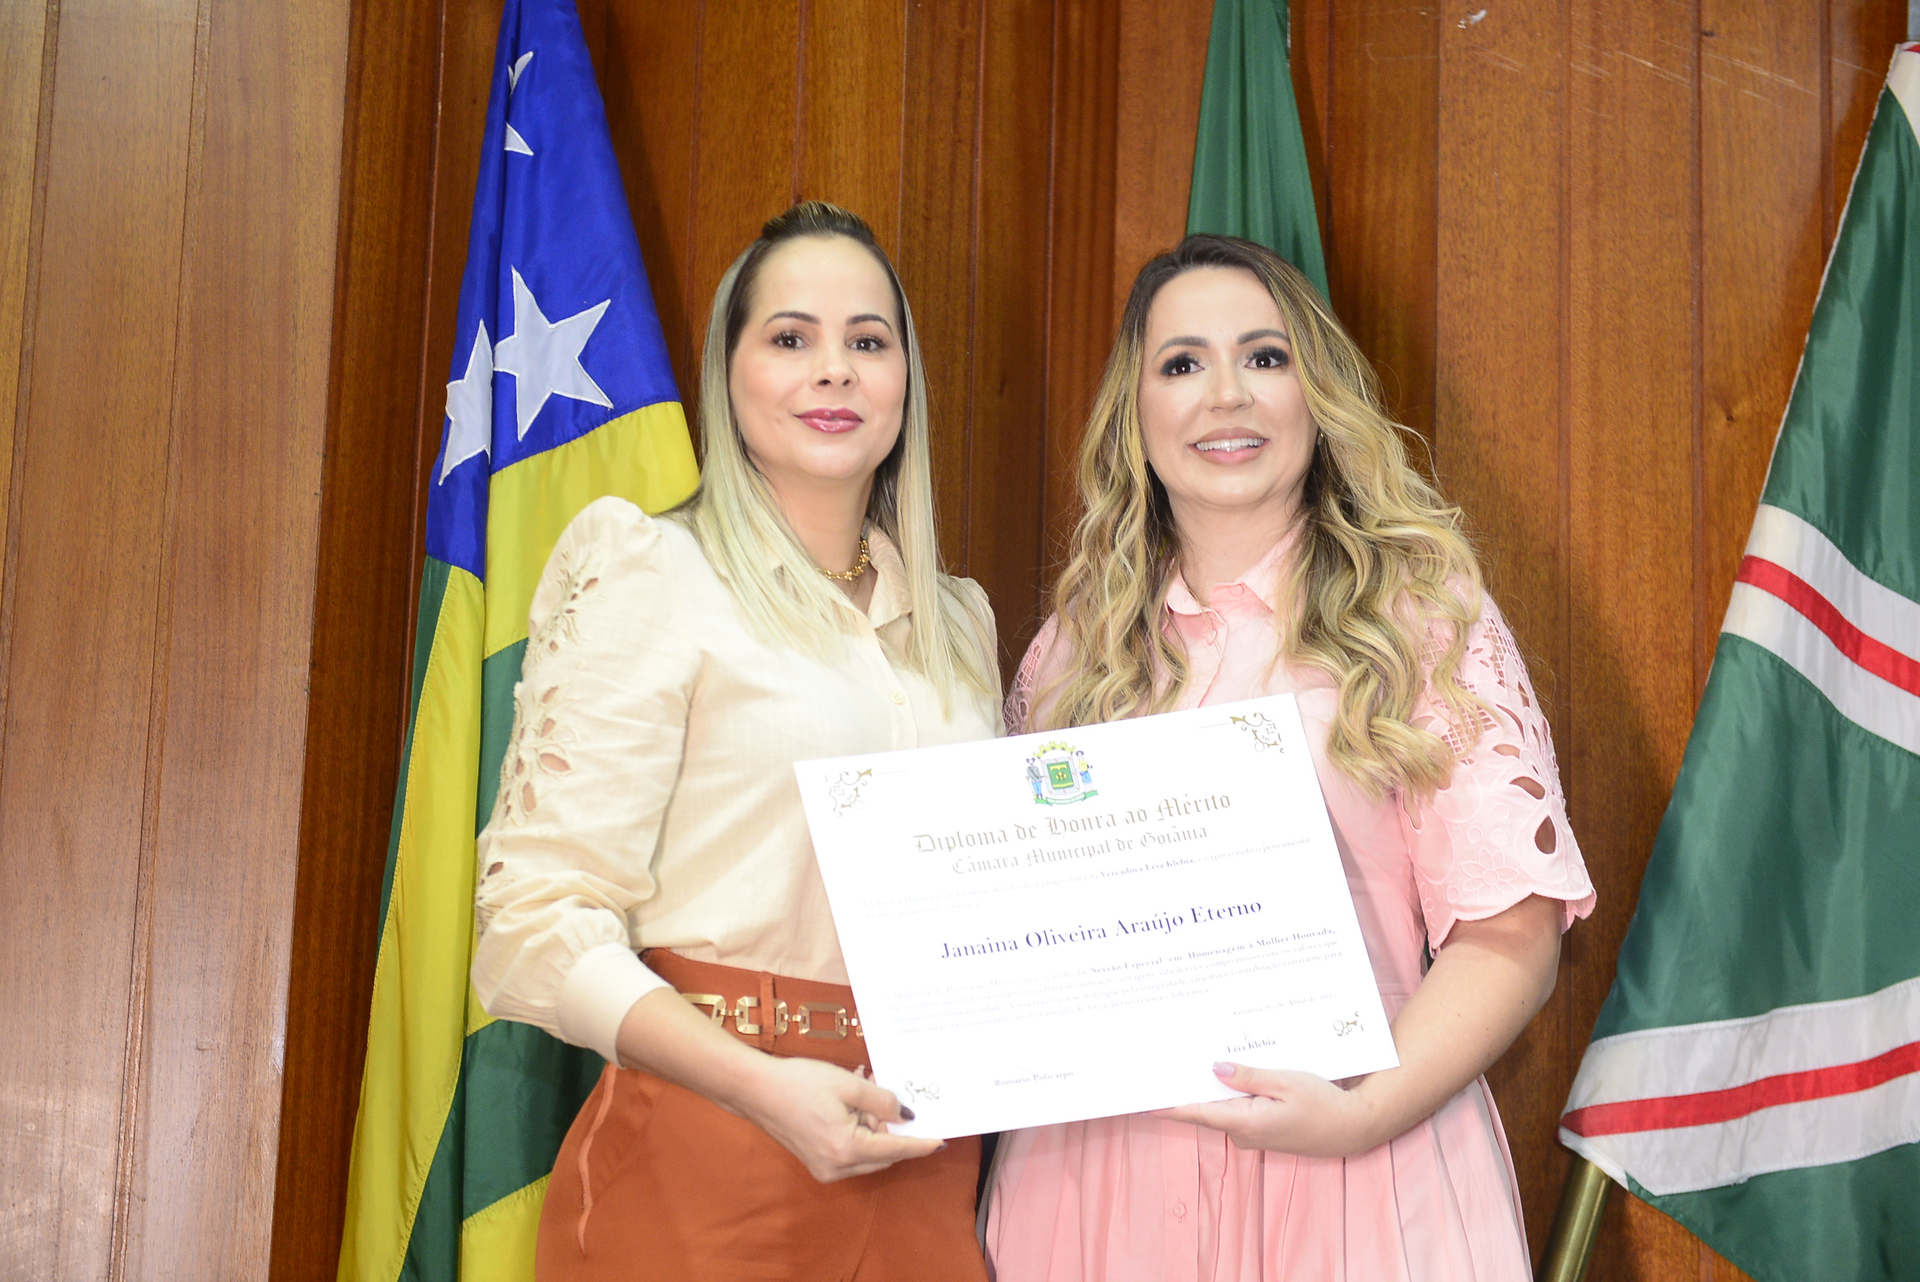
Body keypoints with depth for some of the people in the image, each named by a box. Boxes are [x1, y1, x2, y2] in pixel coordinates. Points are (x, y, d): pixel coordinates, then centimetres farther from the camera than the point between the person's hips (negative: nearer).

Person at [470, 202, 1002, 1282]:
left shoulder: (957, 618, 13)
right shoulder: (651, 576, -5)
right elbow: (539, 919, -12)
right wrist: (763, 1085, -23)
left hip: (924, 1164, 5)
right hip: (710, 1162, -5)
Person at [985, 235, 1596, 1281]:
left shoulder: (1420, 615, -2)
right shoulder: (1076, 647, 8)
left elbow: (1510, 934, -8)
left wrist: (1365, 1112, -20)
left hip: (1350, 1185, -3)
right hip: (1095, 1181, 3)